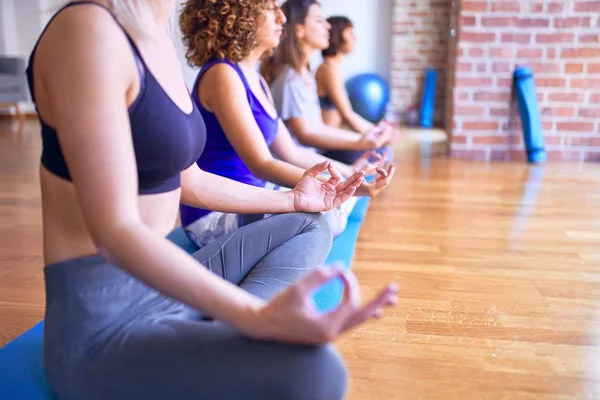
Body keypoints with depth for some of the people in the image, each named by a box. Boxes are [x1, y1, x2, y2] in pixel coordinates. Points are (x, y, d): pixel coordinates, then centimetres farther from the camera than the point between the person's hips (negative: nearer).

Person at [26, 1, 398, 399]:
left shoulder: (158, 39, 10)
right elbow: (115, 230, -24)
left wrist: (294, 199, 20)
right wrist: (256, 316, -35)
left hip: (165, 282, 10)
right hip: (102, 322, -9)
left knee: (310, 226, 17)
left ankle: (225, 329, -3)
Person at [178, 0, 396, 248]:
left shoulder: (254, 78, 11)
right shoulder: (222, 74, -18)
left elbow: (289, 152, 14)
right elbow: (261, 165, -26)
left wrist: (348, 171, 9)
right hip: (215, 216, -9)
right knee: (328, 212, -20)